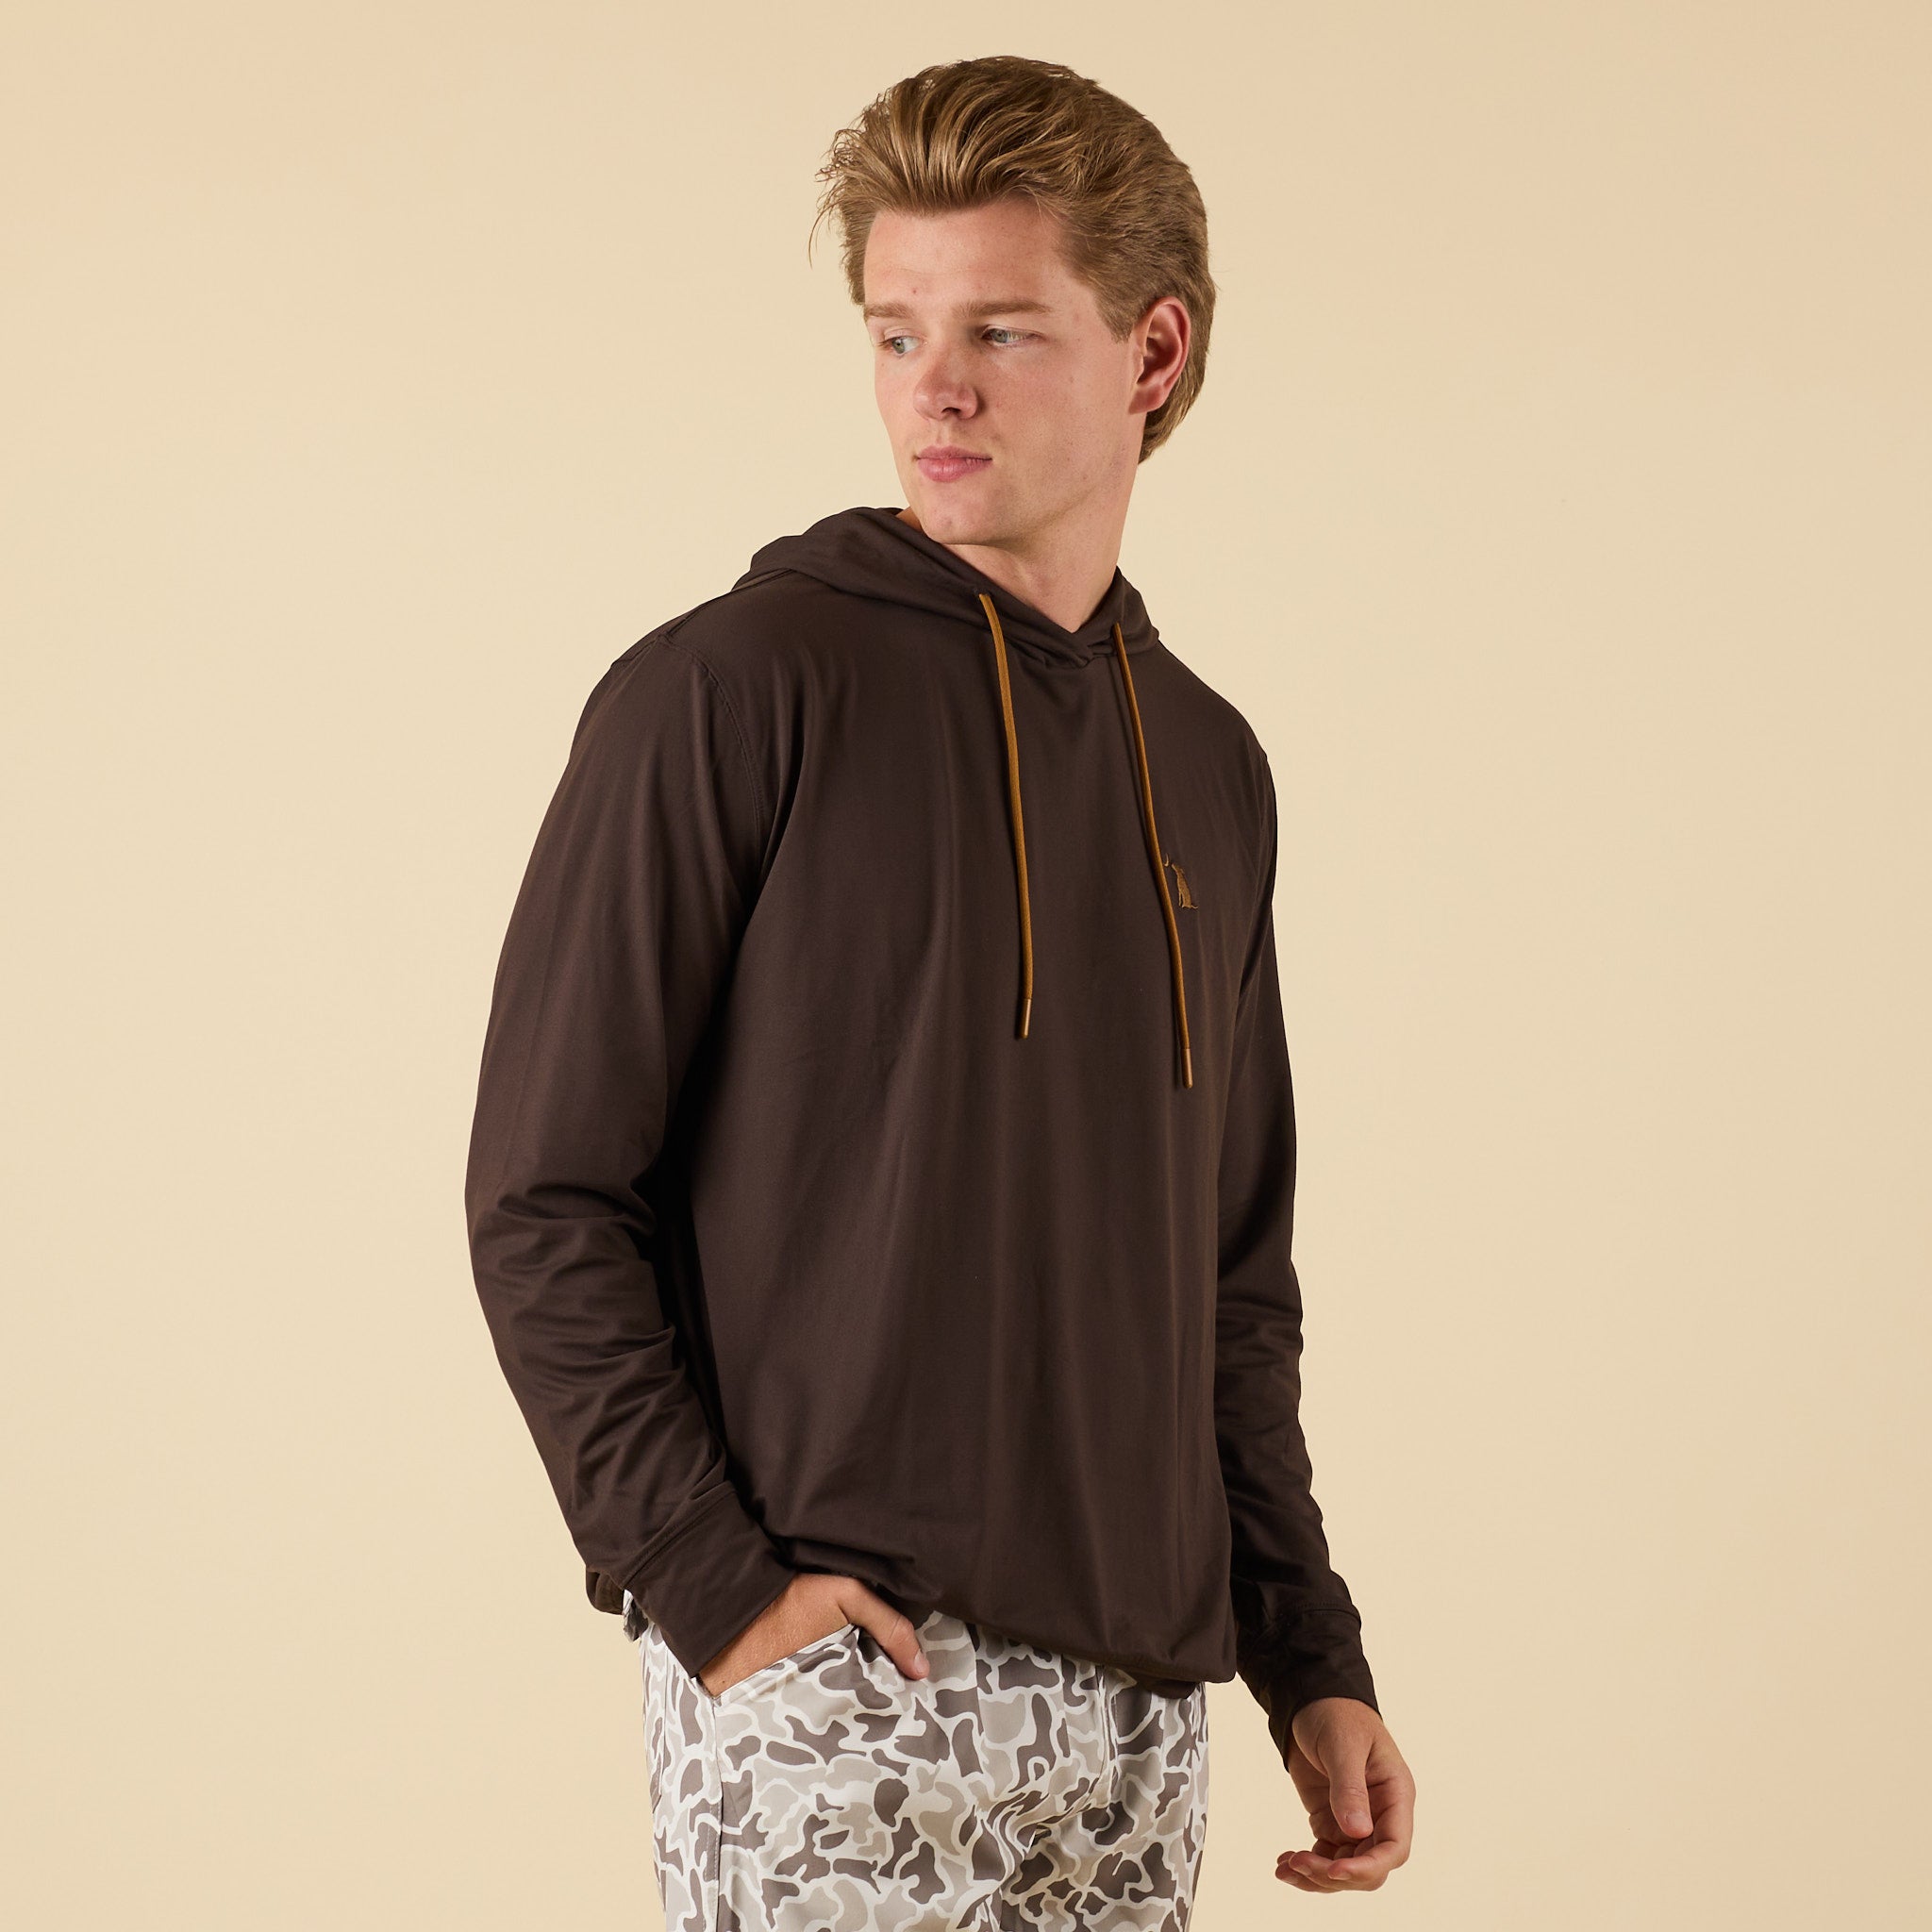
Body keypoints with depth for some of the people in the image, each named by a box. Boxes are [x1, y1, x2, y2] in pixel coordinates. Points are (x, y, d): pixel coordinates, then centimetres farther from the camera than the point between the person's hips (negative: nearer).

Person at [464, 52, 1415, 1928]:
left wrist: (1307, 1655, 13)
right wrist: (706, 1578, -15)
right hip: (834, 1684, -5)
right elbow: (541, 1200, -7)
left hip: (1137, 1696, 5)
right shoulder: (733, 691, -5)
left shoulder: (1211, 768, 13)